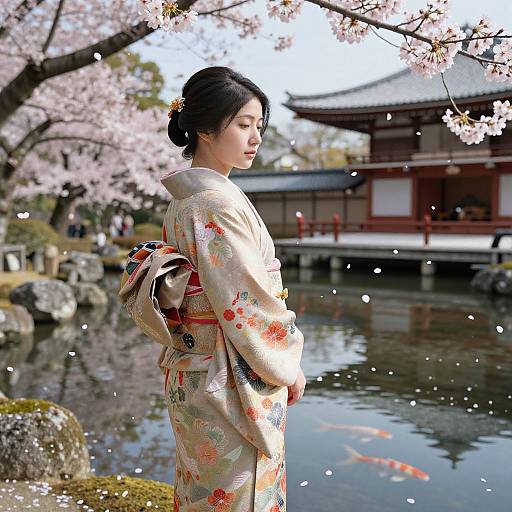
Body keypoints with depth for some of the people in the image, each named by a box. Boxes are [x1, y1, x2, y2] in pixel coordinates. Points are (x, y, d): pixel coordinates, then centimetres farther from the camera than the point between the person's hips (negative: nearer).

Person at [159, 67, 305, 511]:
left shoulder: (183, 201, 8)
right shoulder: (218, 202, -21)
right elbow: (247, 302, -21)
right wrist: (289, 365, -7)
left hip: (191, 371, 9)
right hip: (233, 380, -9)